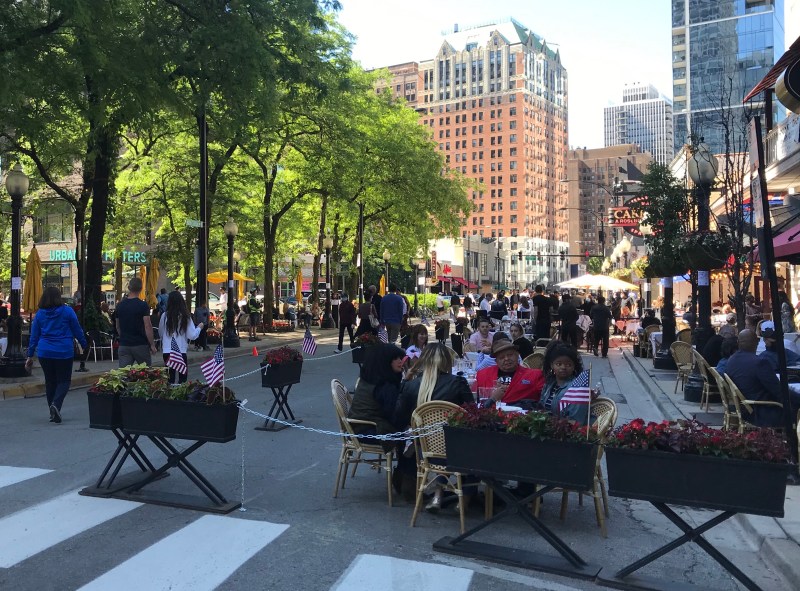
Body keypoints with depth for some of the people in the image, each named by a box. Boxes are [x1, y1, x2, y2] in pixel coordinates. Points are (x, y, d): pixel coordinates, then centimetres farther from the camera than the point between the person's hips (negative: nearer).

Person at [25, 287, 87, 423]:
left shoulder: (39, 314, 5)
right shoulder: (67, 311, -3)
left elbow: (34, 336, 8)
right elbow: (77, 330, 1)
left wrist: (30, 356, 13)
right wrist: (84, 345, 14)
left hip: (44, 352, 3)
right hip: (64, 352, -3)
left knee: (50, 381, 12)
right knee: (64, 380, 5)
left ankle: (53, 413, 15)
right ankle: (56, 404, -20)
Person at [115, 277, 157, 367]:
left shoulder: (120, 306, 5)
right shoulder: (143, 306, -10)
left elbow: (118, 327, 14)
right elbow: (147, 326, -15)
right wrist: (152, 344, -8)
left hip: (124, 345, 4)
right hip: (140, 345, -4)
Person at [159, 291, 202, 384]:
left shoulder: (164, 316, -3)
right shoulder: (185, 317, -9)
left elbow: (160, 333, 9)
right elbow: (192, 336, -7)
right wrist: (199, 327, 11)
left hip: (167, 351, 2)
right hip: (181, 351, -2)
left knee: (170, 379, 9)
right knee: (182, 378, 6)